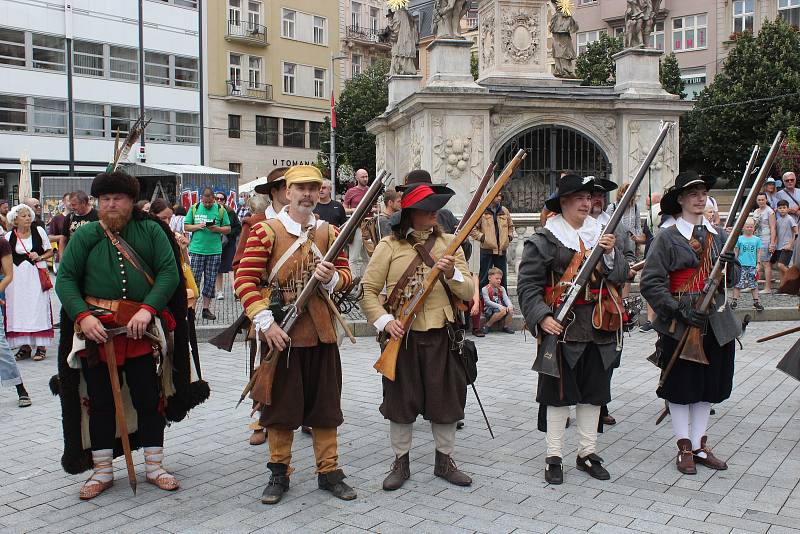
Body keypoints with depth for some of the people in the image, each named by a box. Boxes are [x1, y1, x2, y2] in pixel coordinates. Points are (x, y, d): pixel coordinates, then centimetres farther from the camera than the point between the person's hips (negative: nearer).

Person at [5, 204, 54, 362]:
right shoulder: (9, 236, 3)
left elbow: (50, 251, 8)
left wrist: (40, 257, -10)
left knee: (38, 307, -2)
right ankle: (24, 346, 11)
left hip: (36, 275, -1)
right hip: (17, 277, 1)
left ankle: (41, 346, 3)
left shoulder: (39, 231, 2)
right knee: (19, 309, 2)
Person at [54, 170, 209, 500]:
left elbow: (170, 273, -5)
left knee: (149, 399, 7)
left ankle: (154, 467, 21)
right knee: (100, 401, 10)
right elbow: (65, 279, 0)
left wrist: (148, 308, -18)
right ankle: (102, 472, 23)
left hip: (143, 330, 0)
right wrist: (83, 316, -15)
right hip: (97, 330, 1)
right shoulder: (85, 235, 3)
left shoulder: (151, 231, 2)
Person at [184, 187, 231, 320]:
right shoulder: (194, 208, 6)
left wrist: (217, 229, -11)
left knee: (210, 281, 5)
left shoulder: (220, 210, 6)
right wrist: (198, 226, -10)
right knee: (194, 279, -5)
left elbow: (228, 229, 7)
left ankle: (206, 309, 12)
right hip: (196, 250, -1)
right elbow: (186, 226, 8)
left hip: (214, 251, 1)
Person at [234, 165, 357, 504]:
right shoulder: (265, 231, -6)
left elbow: (345, 275, 10)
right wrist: (266, 322, -19)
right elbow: (245, 280, -10)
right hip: (280, 332, -3)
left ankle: (329, 471, 24)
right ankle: (279, 473, 24)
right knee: (281, 404, 8)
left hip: (321, 331, 4)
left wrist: (332, 278, -14)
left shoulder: (330, 232, 7)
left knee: (325, 403, 10)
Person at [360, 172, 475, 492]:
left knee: (445, 399, 9)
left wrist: (452, 272, -17)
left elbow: (468, 293, 2)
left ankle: (444, 460, 27)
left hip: (441, 335, 2)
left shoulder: (449, 243, 6)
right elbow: (368, 290, -2)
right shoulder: (390, 245, -1)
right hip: (402, 336, -2)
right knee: (401, 400, 8)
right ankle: (400, 462, 25)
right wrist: (384, 320, -15)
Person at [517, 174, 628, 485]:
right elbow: (527, 284, -8)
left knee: (593, 392, 12)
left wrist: (610, 253, -11)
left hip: (599, 328, 5)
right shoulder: (545, 238, -4)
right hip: (562, 327, -5)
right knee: (559, 392, 2)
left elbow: (621, 276, 7)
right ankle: (554, 457, 14)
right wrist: (542, 317, -20)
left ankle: (588, 452, 26)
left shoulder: (601, 233, 11)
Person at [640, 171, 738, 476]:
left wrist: (730, 265, -8)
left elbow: (731, 280, 15)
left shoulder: (716, 234, 11)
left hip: (715, 322, 6)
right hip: (680, 324, -6)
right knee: (680, 387, 4)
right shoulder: (667, 236, -7)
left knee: (709, 386, 13)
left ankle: (699, 446, 26)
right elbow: (651, 282, -12)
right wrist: (679, 309, -21)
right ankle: (685, 448, 18)